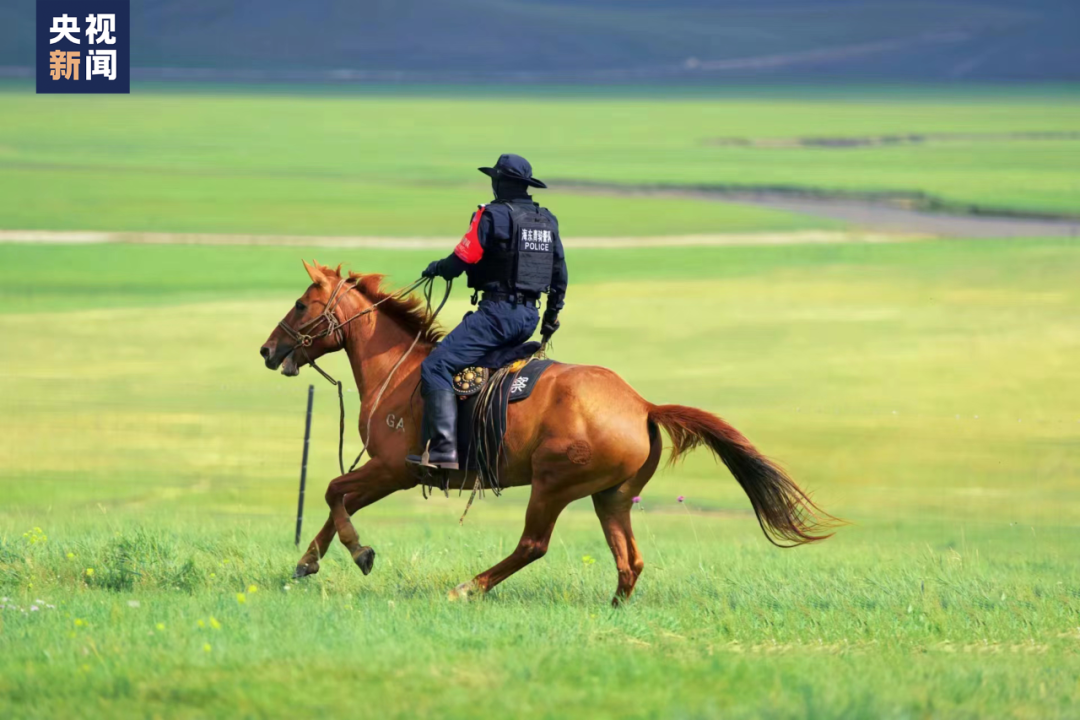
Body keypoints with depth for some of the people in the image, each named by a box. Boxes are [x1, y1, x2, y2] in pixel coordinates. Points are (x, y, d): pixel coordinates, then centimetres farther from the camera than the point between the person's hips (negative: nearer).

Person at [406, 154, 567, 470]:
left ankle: (443, 449, -24)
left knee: (436, 366, -12)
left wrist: (436, 269, 11)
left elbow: (462, 260, -10)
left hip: (498, 311, -8)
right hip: (529, 317, 8)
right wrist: (552, 314, 32)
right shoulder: (547, 221, 13)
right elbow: (560, 274, 20)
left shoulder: (493, 215, -10)